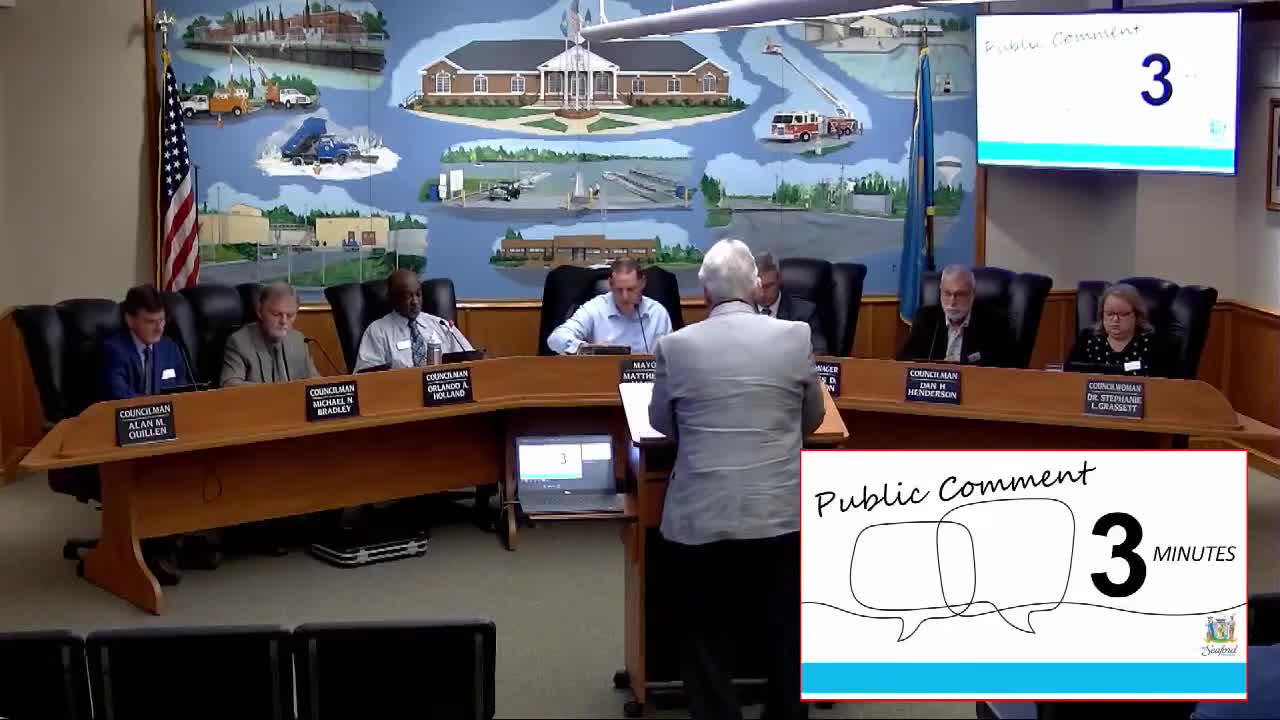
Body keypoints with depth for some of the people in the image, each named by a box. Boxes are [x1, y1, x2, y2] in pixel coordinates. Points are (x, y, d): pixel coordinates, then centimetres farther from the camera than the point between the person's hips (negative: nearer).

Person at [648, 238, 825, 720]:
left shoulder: (676, 346, -5)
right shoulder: (795, 337, -3)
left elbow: (660, 423, 10)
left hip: (700, 520, -1)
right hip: (782, 515, 1)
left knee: (706, 648, 12)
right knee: (787, 645, 18)